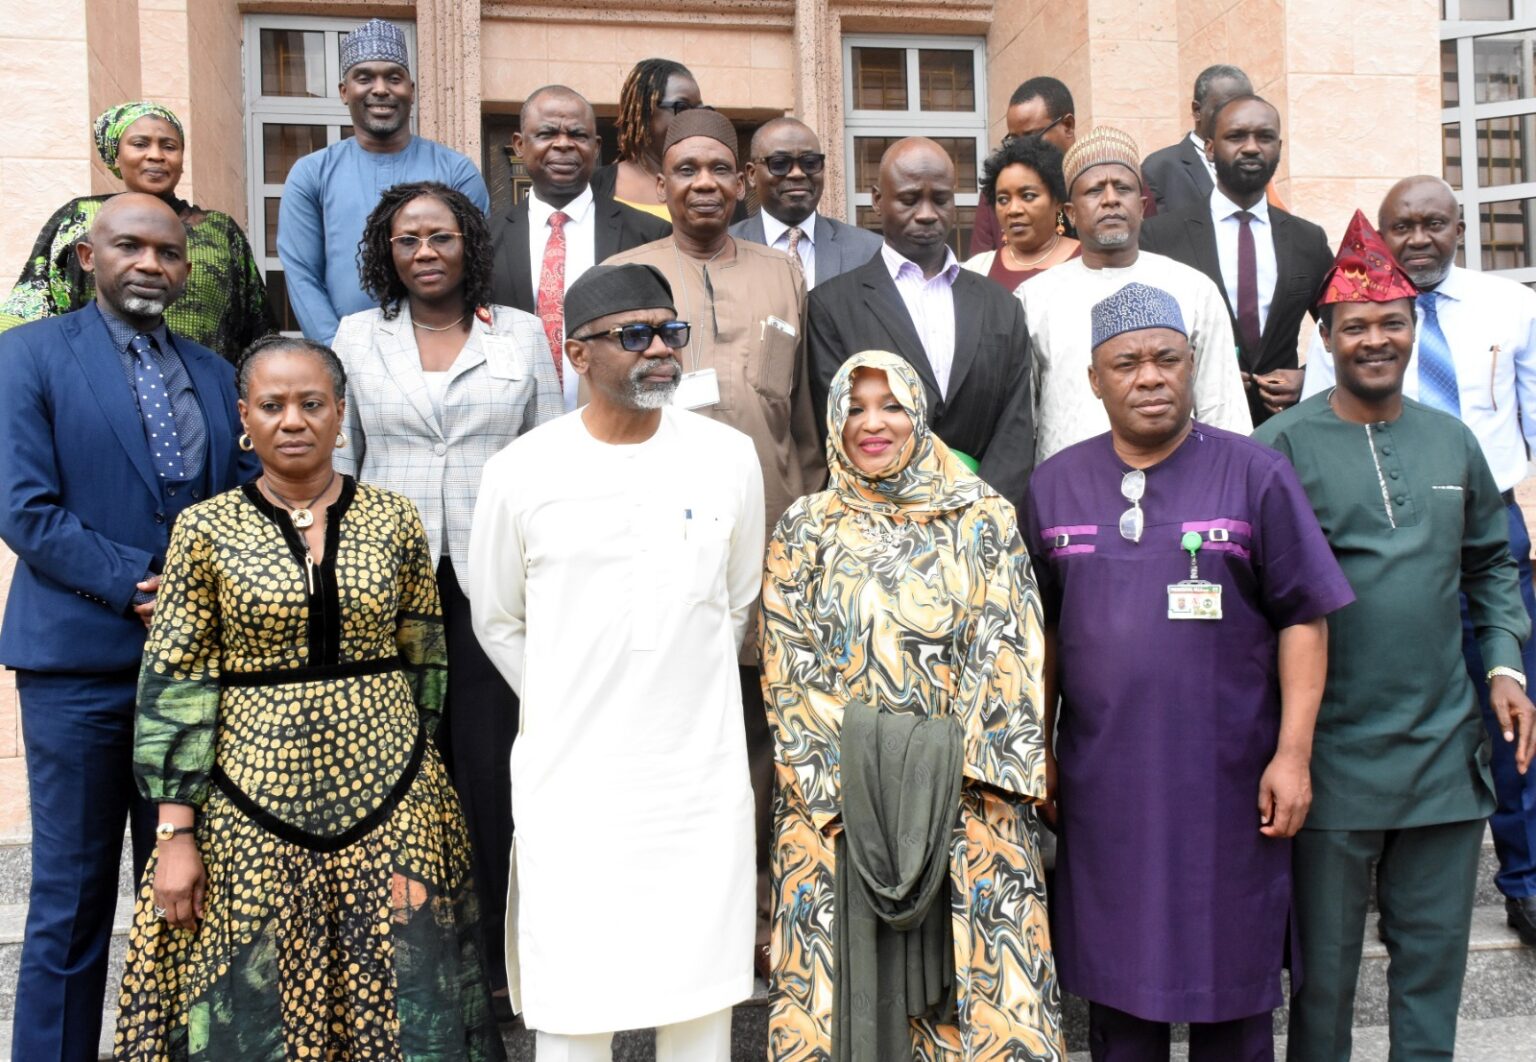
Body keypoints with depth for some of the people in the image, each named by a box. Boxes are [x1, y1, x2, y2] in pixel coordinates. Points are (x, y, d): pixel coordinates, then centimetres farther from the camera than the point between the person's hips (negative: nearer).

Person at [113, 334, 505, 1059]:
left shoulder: (393, 519, 3)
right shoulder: (206, 529, -1)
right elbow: (175, 685, -2)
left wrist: (417, 773, 10)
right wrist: (176, 835, -5)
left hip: (389, 797, 1)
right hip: (254, 805, -1)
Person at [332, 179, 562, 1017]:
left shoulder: (522, 334, 7)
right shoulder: (358, 335, 9)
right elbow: (337, 462, 11)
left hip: (492, 578, -1)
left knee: (490, 766, 0)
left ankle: (495, 959, 13)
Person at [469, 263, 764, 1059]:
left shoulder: (729, 457, -1)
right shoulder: (523, 472, -5)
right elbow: (497, 622, 8)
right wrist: (568, 708, 10)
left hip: (702, 774, 1)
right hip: (572, 776, -1)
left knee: (701, 992, 11)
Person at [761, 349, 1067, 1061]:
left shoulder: (983, 520, 6)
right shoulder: (805, 530, 7)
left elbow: (1010, 654, 0)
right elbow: (790, 671, 2)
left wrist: (963, 765, -11)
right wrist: (845, 783, -9)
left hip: (966, 796, 0)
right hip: (839, 805, 1)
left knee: (983, 977, 0)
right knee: (848, 984, 2)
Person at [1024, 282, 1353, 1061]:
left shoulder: (1255, 476, -4)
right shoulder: (1054, 485, 5)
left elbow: (1303, 619, -4)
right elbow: (1042, 631, 9)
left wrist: (1293, 752, -10)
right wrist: (1037, 751, 8)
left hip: (1230, 784, -2)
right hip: (1103, 785, 2)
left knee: (1232, 980, 11)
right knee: (1115, 982, 13)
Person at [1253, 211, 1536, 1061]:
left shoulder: (1451, 441, 8)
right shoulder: (1282, 446, -8)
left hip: (1445, 747, 4)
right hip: (1331, 753, -4)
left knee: (1435, 955, 15)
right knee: (1325, 962, 9)